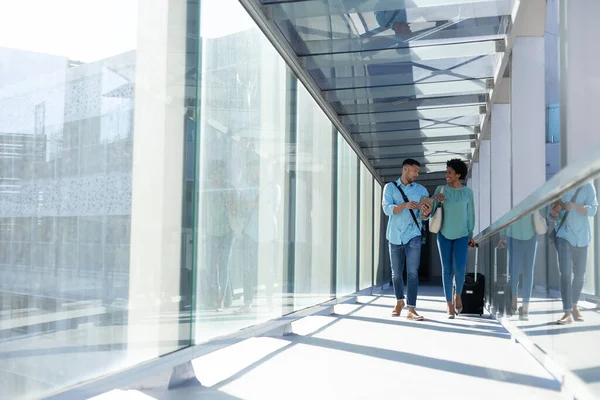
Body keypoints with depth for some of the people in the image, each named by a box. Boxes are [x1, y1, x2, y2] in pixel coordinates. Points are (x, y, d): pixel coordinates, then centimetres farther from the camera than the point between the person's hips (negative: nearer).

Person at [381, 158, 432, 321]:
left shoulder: (421, 190, 5)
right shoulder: (390, 187, 3)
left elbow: (422, 217, 0)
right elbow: (387, 209, -11)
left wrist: (426, 213, -24)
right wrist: (404, 205, -27)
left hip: (413, 235, 0)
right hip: (395, 235, 0)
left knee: (413, 272, -10)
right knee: (396, 273, 10)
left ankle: (411, 309, -10)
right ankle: (399, 301, 31)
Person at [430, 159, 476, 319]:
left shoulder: (468, 192, -2)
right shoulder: (441, 189, -5)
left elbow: (470, 214, 4)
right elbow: (432, 211, -4)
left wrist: (471, 235, 3)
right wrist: (437, 201, -23)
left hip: (461, 235, 0)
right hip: (444, 234, 0)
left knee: (460, 268, -15)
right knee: (447, 270, -3)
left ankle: (458, 294, 15)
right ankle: (450, 306, 6)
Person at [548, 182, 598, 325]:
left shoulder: (587, 186, -1)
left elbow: (592, 210, -10)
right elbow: (552, 217, 4)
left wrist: (575, 206, -28)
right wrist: (553, 214, -20)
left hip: (581, 236, 2)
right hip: (564, 234, -2)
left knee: (580, 274, 12)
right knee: (566, 274, -12)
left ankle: (574, 306, 31)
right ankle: (567, 313, -11)